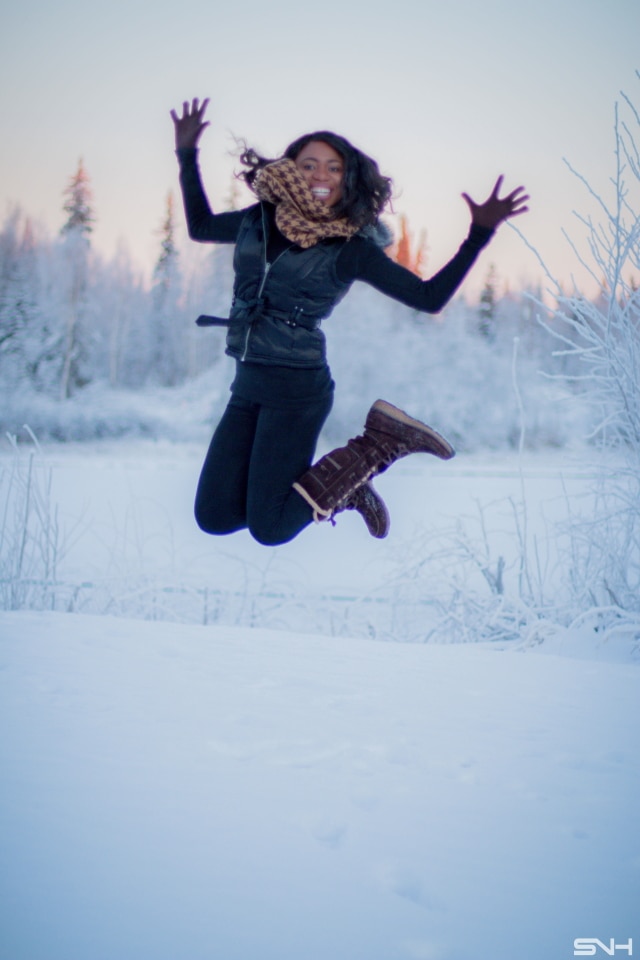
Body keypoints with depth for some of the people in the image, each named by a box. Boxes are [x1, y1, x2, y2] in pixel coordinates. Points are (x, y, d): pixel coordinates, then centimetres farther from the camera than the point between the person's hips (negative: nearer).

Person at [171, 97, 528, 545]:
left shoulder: (351, 248, -6)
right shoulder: (262, 220, 7)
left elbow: (430, 297, -6)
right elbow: (200, 227, 25)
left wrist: (480, 233, -14)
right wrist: (187, 156, 20)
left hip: (296, 389, -6)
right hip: (248, 385, 6)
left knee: (269, 528, -8)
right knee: (213, 517, 7)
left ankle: (382, 443, 6)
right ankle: (340, 485, 23)